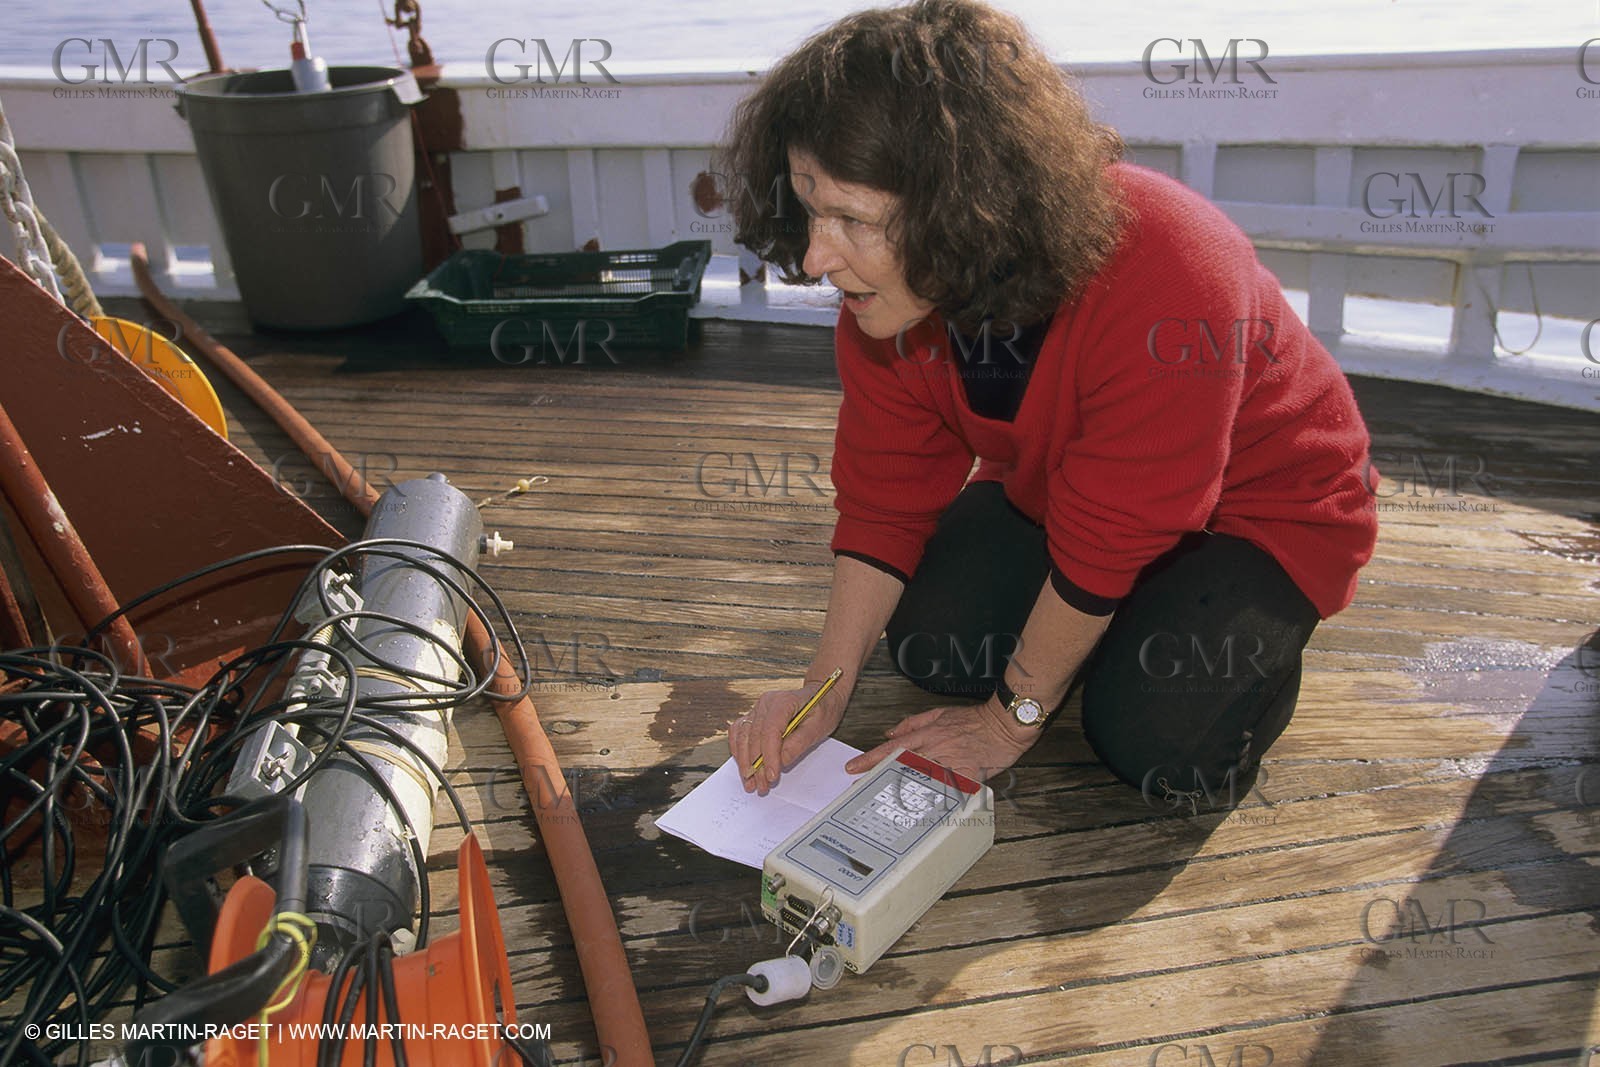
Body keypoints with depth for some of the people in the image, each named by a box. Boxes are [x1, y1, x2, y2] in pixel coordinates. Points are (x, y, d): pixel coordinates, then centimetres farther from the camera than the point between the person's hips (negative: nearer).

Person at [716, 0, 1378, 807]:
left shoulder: (1165, 286, -40)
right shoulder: (889, 287, -19)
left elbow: (1102, 547, -31)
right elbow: (884, 498, -12)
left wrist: (1013, 717, -19)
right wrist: (827, 690, -18)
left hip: (1256, 503, -5)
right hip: (1051, 484, 6)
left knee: (1158, 742, -22)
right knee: (929, 643, -11)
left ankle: (1254, 630, 10)